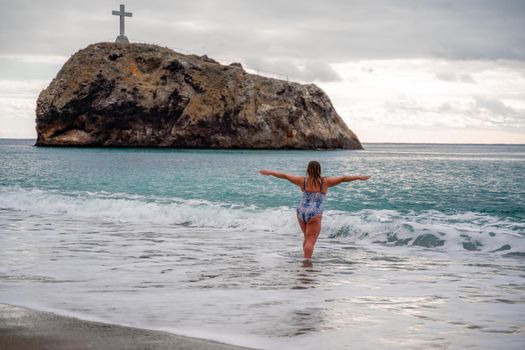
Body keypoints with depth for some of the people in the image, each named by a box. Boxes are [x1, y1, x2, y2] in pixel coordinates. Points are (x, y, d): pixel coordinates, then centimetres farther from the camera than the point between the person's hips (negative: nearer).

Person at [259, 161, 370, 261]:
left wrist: (270, 173, 21)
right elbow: (343, 178, 2)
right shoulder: (325, 182, -2)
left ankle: (305, 259, 25)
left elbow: (285, 176, 10)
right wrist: (359, 177, 10)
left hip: (301, 211, 4)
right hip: (314, 214, -4)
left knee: (307, 238, 21)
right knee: (311, 241, -4)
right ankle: (307, 260, -13)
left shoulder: (303, 180, 3)